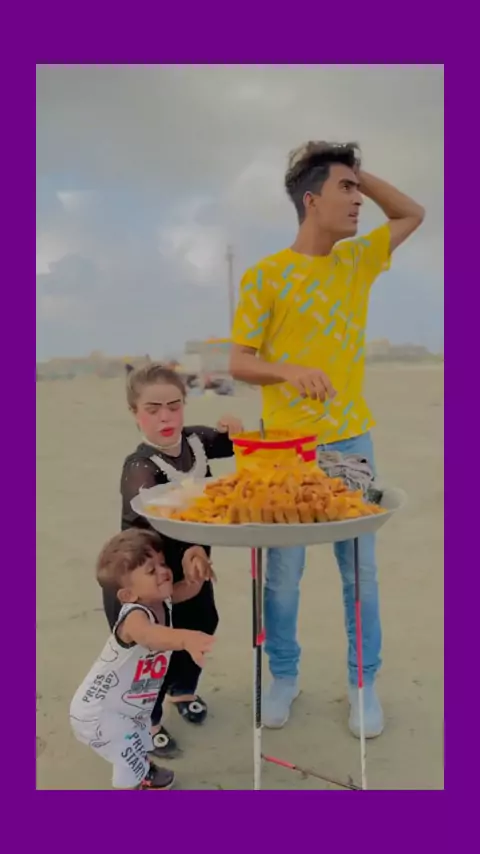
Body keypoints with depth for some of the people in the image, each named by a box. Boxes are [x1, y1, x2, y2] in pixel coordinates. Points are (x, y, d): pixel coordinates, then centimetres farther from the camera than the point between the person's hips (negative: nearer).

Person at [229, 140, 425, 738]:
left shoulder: (357, 260, 9)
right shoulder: (265, 276, -6)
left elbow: (413, 215, 23)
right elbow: (238, 363, -5)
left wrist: (360, 173, 11)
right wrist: (288, 370, -25)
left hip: (351, 442, 4)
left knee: (360, 570, 9)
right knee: (282, 572, 7)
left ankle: (364, 683, 27)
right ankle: (283, 677, 29)